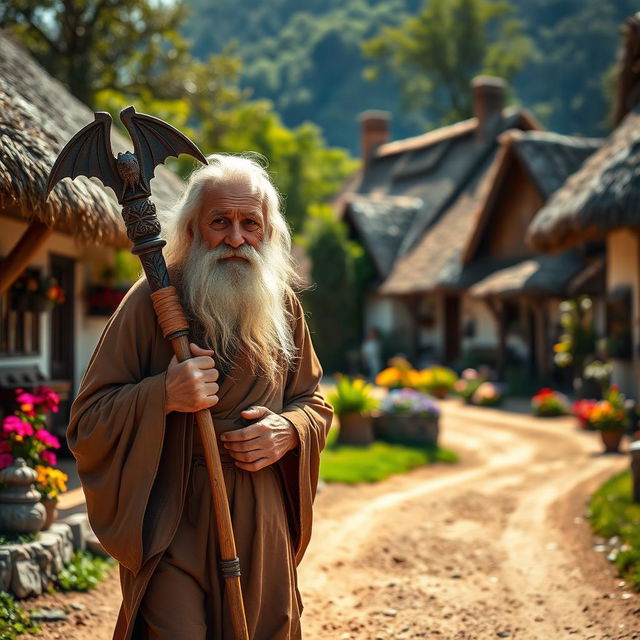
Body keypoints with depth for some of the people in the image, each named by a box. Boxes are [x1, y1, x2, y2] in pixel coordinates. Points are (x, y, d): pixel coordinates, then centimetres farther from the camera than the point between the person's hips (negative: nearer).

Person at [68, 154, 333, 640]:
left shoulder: (284, 306, 7)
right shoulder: (153, 300, -8)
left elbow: (314, 401, 17)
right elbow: (87, 421, -7)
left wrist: (290, 430, -6)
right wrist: (163, 395, -24)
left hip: (263, 529, 5)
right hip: (172, 525, -4)